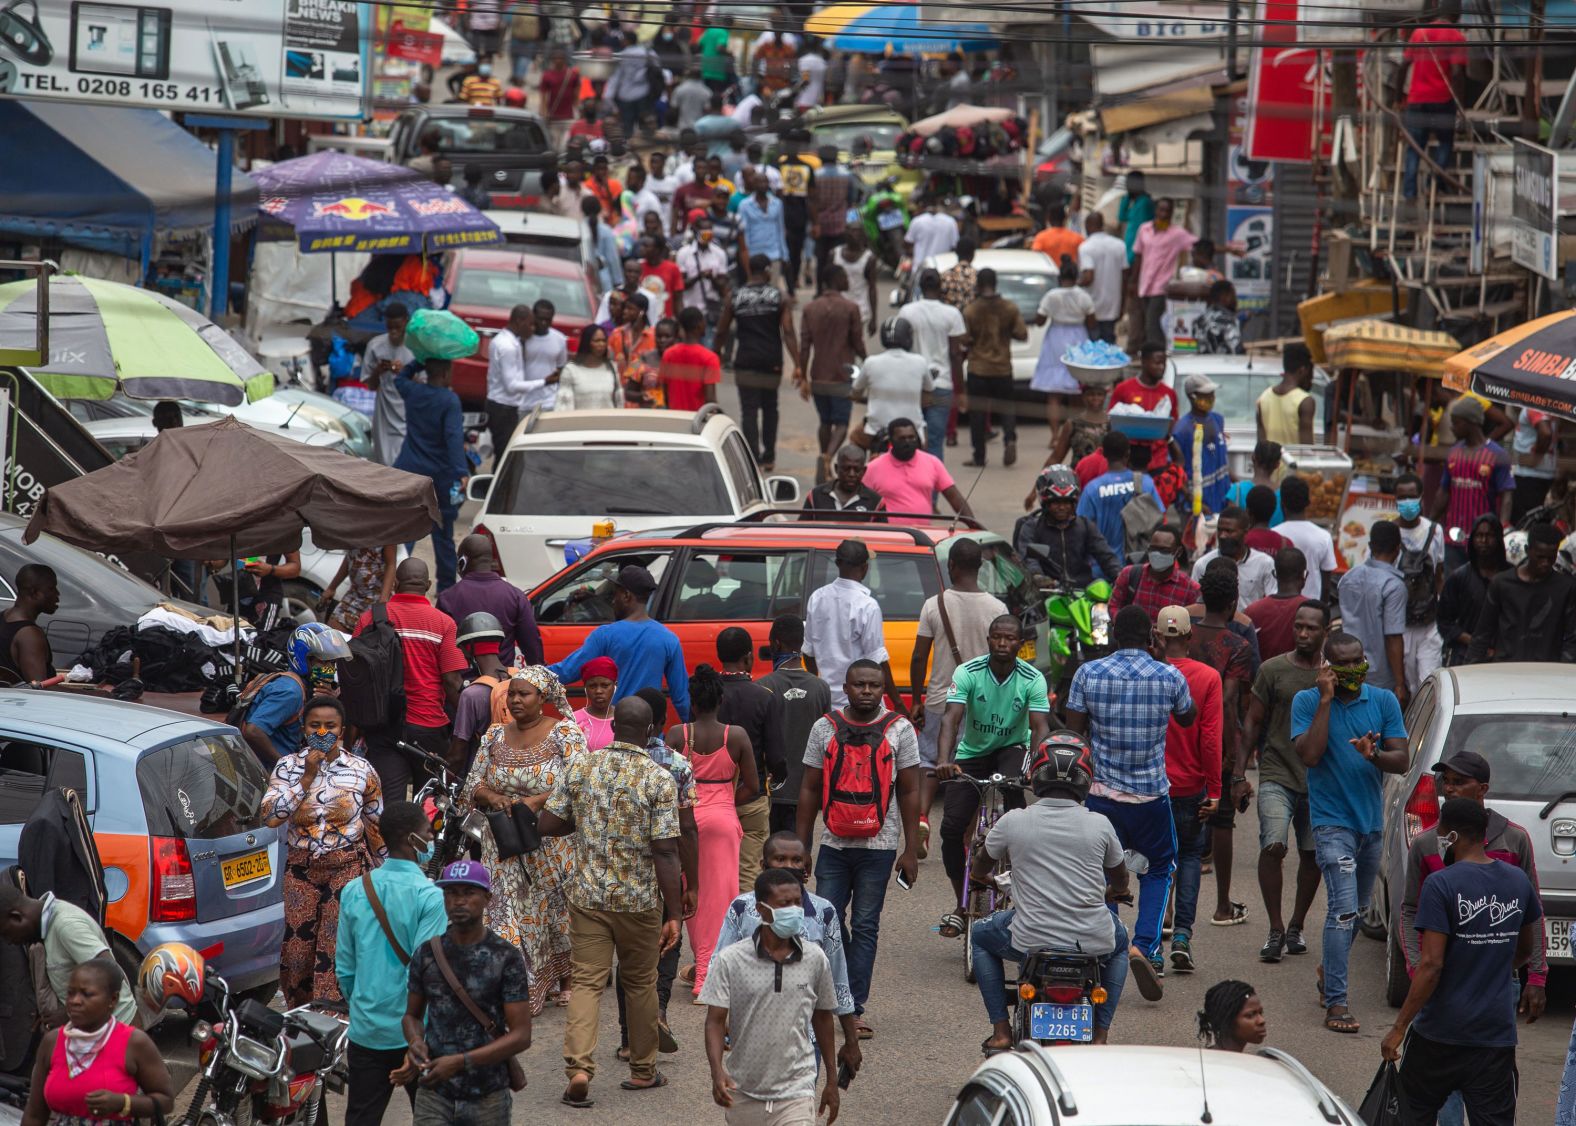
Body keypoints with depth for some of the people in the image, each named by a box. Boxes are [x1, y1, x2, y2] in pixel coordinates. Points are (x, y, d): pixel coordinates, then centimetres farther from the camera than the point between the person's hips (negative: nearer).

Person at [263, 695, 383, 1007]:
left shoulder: (361, 770, 2)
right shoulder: (288, 767, 1)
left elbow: (377, 823, 12)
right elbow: (270, 816, -13)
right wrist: (307, 777, -16)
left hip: (348, 867, -1)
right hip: (301, 867, 1)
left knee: (337, 949, -10)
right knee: (297, 948, 3)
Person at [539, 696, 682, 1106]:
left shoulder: (580, 768, -2)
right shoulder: (659, 780, -11)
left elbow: (546, 824, 1)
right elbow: (665, 852, -13)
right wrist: (673, 913, -9)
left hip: (587, 895, 2)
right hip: (640, 899, -1)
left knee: (587, 982, 4)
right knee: (640, 982, 15)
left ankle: (579, 1067, -13)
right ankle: (643, 1070, 27)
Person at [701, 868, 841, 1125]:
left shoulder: (815, 960, -2)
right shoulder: (731, 961, -8)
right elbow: (715, 1020, -8)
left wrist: (831, 1080, 16)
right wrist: (717, 1072, -24)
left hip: (795, 1095, -1)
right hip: (743, 1095, 1)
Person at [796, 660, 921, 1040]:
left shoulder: (899, 730, 2)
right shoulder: (825, 727, 6)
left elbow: (909, 792, 5)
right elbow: (810, 789, 10)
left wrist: (911, 850, 1)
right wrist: (800, 846, 7)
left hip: (878, 847, -1)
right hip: (834, 844, 1)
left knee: (865, 926, 0)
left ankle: (855, 1008, 2)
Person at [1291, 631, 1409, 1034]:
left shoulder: (1384, 701, 1)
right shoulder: (1307, 701, -6)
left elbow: (1402, 761, -2)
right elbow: (1310, 755, -20)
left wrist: (1374, 756, -24)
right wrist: (1326, 700, -19)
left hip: (1372, 821, 5)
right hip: (1332, 822, -5)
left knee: (1355, 909, 20)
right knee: (1344, 909, -18)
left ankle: (1329, 972, 43)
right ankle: (1335, 1002, -18)